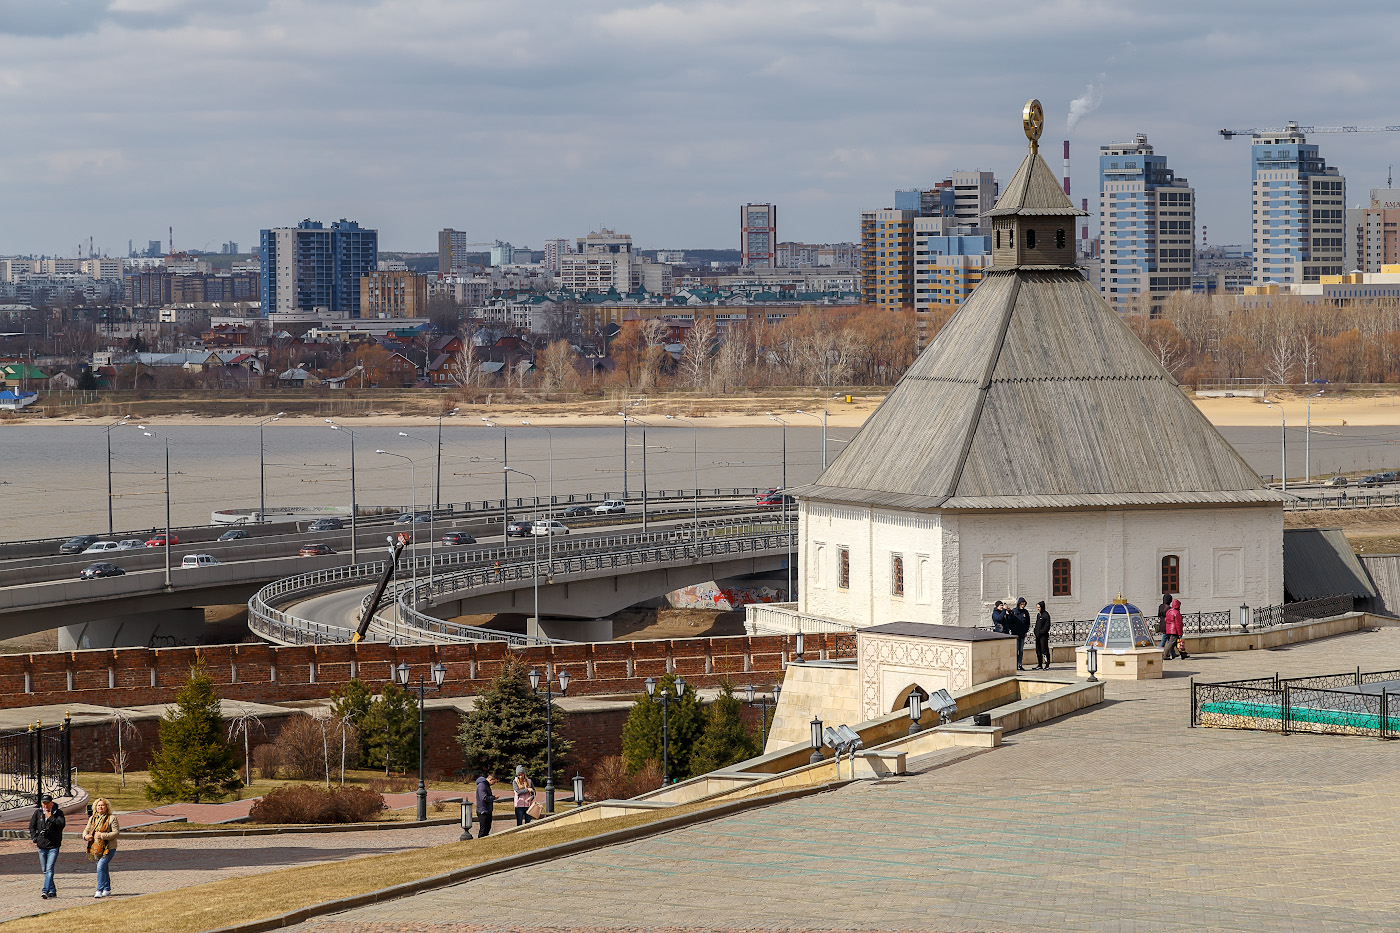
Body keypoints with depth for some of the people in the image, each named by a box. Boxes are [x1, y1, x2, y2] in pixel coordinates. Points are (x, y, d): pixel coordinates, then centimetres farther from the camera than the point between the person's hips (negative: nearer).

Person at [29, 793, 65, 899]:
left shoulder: (58, 813, -2)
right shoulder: (38, 813, 5)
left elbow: (61, 824, -14)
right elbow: (32, 826, 13)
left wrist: (50, 818, -19)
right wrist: (34, 839, 4)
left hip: (53, 846, -4)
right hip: (41, 846, 4)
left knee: (49, 869, -15)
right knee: (45, 870, 11)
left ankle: (45, 891, -22)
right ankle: (52, 891, 22)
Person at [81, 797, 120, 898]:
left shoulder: (111, 818, -6)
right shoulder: (92, 819, 12)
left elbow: (116, 832, -11)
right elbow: (86, 830, 16)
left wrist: (102, 835, -20)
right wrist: (86, 836, -9)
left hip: (108, 848, -6)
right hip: (96, 848, 6)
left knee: (101, 867, -19)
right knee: (104, 869, 16)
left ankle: (100, 890, -18)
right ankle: (107, 889, 29)